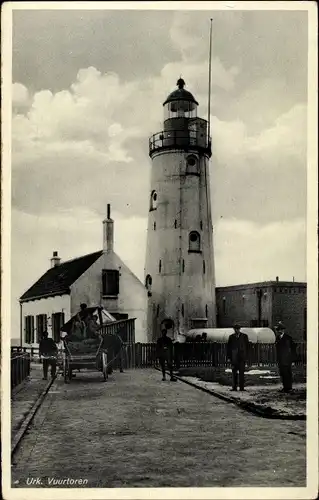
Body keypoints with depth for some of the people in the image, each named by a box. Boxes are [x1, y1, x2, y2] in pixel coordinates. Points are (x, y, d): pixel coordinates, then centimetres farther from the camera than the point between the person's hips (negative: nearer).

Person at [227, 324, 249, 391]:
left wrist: (246, 356, -2)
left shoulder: (244, 336, 5)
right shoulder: (231, 337, 9)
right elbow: (228, 347, 9)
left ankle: (241, 387, -4)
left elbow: (247, 346, 5)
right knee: (234, 372, 3)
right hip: (234, 357, 2)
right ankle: (234, 387, 6)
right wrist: (229, 357, 2)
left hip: (242, 357, -2)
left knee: (241, 372, -5)